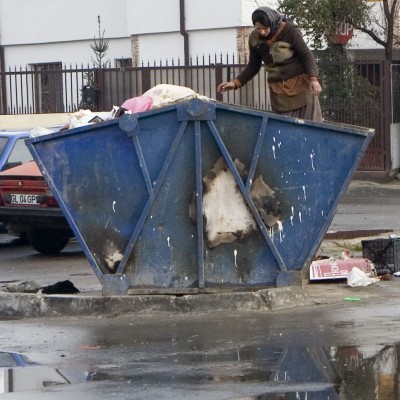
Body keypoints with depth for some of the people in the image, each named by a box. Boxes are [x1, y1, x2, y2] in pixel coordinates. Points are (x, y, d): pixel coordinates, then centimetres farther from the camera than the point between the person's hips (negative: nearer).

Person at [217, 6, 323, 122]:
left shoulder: (289, 31, -11)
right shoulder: (254, 38, 0)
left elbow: (307, 55, -9)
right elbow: (253, 67, 11)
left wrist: (313, 79, -23)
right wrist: (235, 83, -1)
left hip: (299, 83, -3)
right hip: (277, 90, 3)